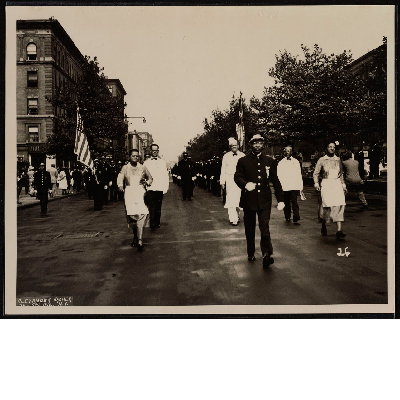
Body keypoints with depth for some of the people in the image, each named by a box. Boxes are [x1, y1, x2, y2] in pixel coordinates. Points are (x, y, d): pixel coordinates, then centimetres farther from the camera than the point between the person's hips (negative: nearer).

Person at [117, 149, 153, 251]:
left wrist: (148, 182, 3)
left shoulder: (143, 168, 14)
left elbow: (150, 178, 24)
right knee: (131, 215, -3)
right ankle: (135, 236, 20)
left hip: (140, 191, -1)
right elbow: (120, 178, 4)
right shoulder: (125, 168, 12)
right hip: (129, 192, 1)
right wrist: (120, 186, -16)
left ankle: (140, 240, -23)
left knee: (141, 214, -18)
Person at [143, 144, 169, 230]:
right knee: (152, 207, -11)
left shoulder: (163, 162, 11)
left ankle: (157, 223, 15)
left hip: (160, 189, 1)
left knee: (158, 207, 5)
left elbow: (166, 176, 10)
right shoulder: (146, 163, 9)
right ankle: (152, 224, -11)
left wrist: (165, 188, 3)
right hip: (150, 189, -1)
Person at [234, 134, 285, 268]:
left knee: (265, 228, -12)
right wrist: (245, 184, -27)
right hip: (248, 200, 0)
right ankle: (250, 254, 25)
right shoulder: (243, 161, 6)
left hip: (264, 200, 0)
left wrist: (280, 200, 8)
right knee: (249, 229, 10)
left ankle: (267, 254, -13)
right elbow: (237, 177, -4)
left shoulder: (270, 161, 10)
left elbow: (275, 181, 12)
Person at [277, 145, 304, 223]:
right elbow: (278, 176, 9)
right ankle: (287, 217, 20)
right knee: (286, 202, 7)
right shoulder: (281, 163, 11)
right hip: (284, 187, 1)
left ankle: (296, 217, -14)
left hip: (294, 186, -1)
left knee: (294, 201, -12)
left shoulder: (296, 162, 11)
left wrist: (301, 186, 7)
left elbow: (299, 175, 11)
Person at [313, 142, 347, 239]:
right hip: (326, 184, -3)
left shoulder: (338, 160, 15)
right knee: (326, 205, -11)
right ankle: (323, 226, 15)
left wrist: (343, 185, 20)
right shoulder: (321, 160, 5)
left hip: (337, 184, 3)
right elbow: (316, 173, 7)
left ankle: (339, 230, -13)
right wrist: (316, 183, -7)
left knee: (339, 205, -10)